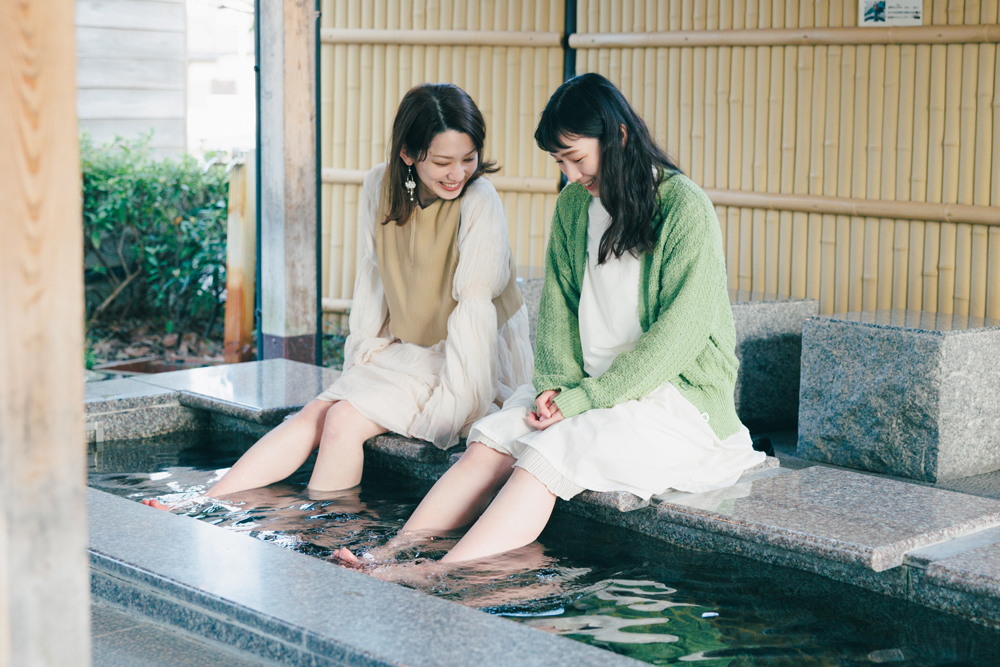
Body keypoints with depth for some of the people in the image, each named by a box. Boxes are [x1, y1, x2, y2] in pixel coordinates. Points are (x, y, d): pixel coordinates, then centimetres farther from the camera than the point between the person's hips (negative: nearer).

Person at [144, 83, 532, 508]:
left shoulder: (480, 203, -20)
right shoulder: (379, 187, -3)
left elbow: (475, 307, -23)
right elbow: (373, 276, 6)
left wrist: (448, 405, -25)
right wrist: (364, 356, 0)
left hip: (476, 360, -5)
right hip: (407, 348, 5)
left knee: (345, 420, -22)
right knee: (315, 414, -13)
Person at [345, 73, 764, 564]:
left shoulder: (685, 209, -12)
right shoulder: (572, 205, 10)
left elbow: (678, 335, -17)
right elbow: (557, 307, 11)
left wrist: (582, 398, -19)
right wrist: (556, 385, -8)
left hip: (677, 394, -6)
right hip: (591, 387, 6)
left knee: (545, 458, -28)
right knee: (491, 440, -19)